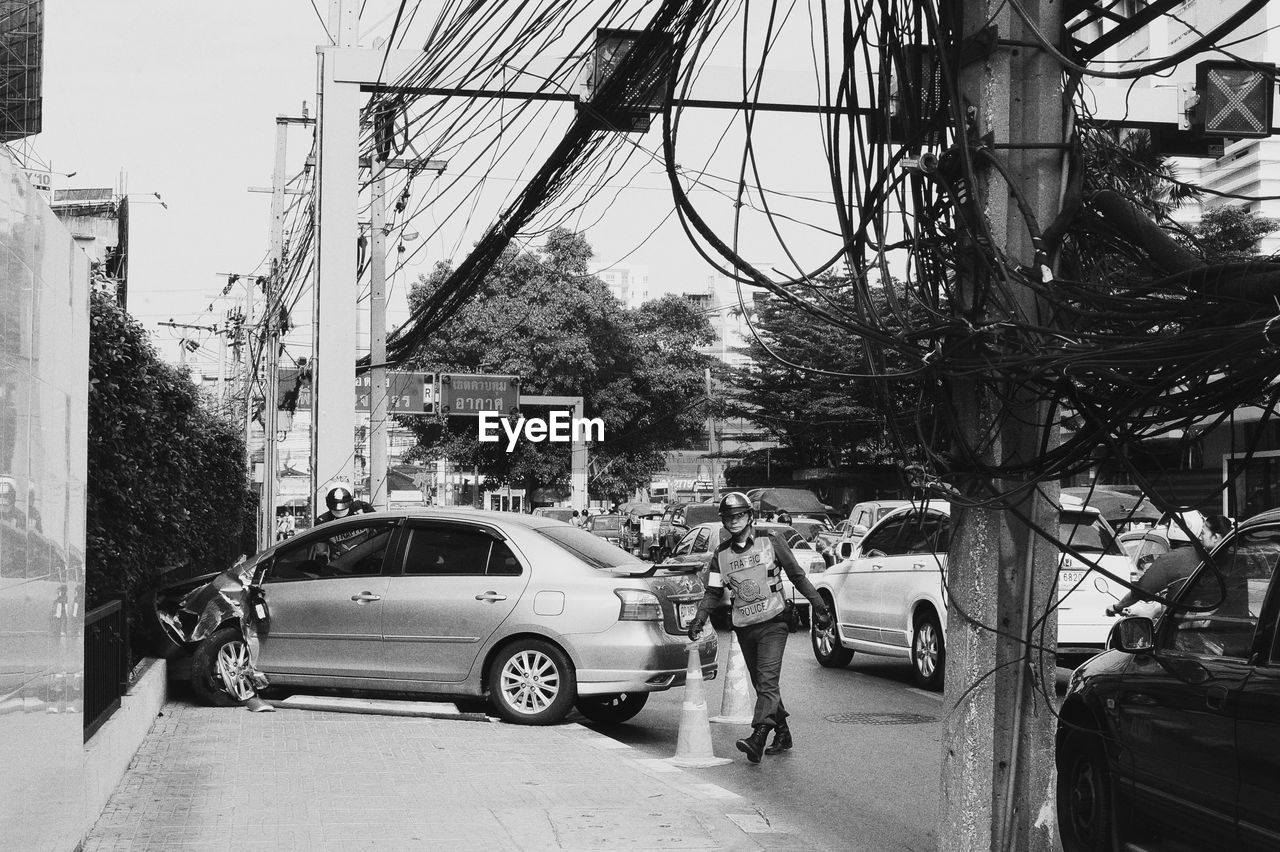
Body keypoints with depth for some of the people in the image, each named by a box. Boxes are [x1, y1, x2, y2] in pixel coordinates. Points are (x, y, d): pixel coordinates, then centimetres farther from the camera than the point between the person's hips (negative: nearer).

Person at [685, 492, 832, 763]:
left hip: (773, 623, -5)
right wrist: (699, 618, -4)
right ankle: (782, 734, 23)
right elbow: (713, 592, 11)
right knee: (762, 684, 10)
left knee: (767, 680, -16)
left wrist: (819, 607, 2)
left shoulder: (770, 543, -1)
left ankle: (758, 737, -28)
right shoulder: (721, 554, 8)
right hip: (744, 627, 5)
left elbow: (798, 577, 4)